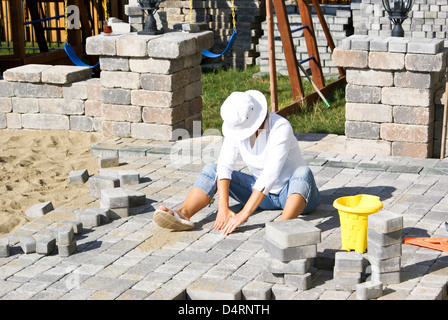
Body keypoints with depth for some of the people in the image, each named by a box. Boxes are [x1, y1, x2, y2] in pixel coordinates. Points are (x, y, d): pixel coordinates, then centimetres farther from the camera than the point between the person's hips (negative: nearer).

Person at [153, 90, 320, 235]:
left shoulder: (280, 127, -29)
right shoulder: (237, 126, -12)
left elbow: (270, 175, -37)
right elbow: (225, 165, -19)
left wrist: (243, 214, -41)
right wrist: (223, 208, -31)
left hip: (295, 192, -5)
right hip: (263, 193, 5)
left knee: (303, 172, -39)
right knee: (211, 169, -10)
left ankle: (283, 223, -60)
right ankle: (183, 214, -33)